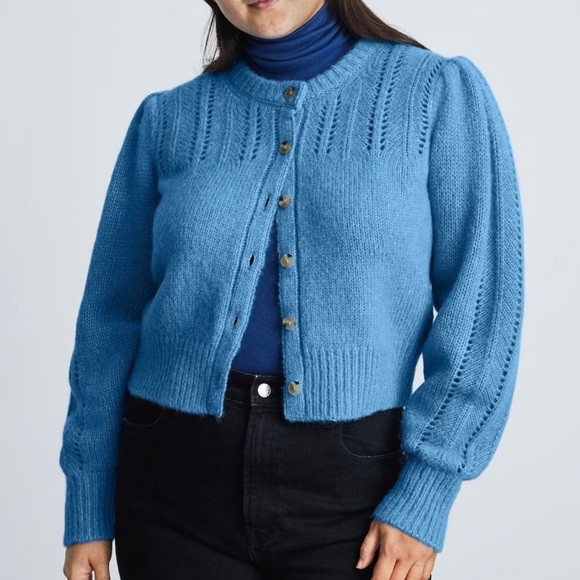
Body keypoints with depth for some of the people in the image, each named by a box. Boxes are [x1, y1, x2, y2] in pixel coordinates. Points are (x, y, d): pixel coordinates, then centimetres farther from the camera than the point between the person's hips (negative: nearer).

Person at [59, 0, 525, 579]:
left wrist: (424, 499, -11)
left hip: (349, 488, -1)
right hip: (178, 480, 2)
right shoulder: (169, 118, 5)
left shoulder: (441, 92, -1)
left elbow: (481, 305, -5)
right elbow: (111, 318, 7)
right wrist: (87, 510, 6)